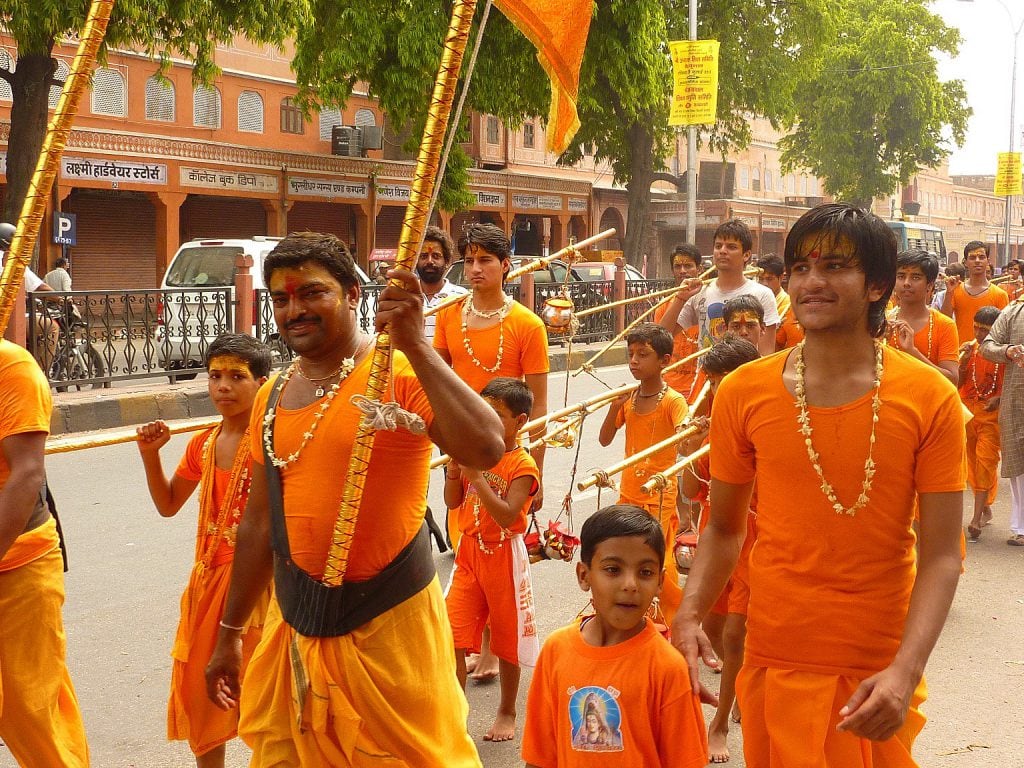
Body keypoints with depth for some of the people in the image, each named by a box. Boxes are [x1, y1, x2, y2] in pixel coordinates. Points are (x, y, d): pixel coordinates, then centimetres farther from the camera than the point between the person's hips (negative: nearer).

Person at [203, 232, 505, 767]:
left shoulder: (400, 373, -12)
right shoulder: (271, 397, 8)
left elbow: (485, 451, -30)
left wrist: (415, 346, -32)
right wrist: (230, 633, 21)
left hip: (387, 621, -6)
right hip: (294, 622, 6)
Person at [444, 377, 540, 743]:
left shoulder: (522, 465, -14)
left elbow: (507, 516, -24)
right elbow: (452, 503, 8)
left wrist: (477, 477, -27)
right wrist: (454, 470, -10)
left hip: (504, 555, -5)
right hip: (469, 552, 5)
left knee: (506, 638, 10)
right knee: (450, 637, -1)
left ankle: (507, 711, 28)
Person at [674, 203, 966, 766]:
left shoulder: (929, 399, -8)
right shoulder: (744, 392, -3)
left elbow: (940, 554, -9)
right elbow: (724, 528, 5)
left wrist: (906, 671, -21)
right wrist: (689, 614, -11)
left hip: (879, 673, -1)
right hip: (774, 661, 1)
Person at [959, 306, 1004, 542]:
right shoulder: (969, 348, 3)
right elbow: (957, 383, 1)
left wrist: (1000, 398, -17)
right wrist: (964, 360, -14)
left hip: (992, 414, -4)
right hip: (968, 411, 5)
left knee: (985, 460, -12)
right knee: (972, 462, 11)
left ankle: (976, 520, -16)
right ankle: (985, 510, 28)